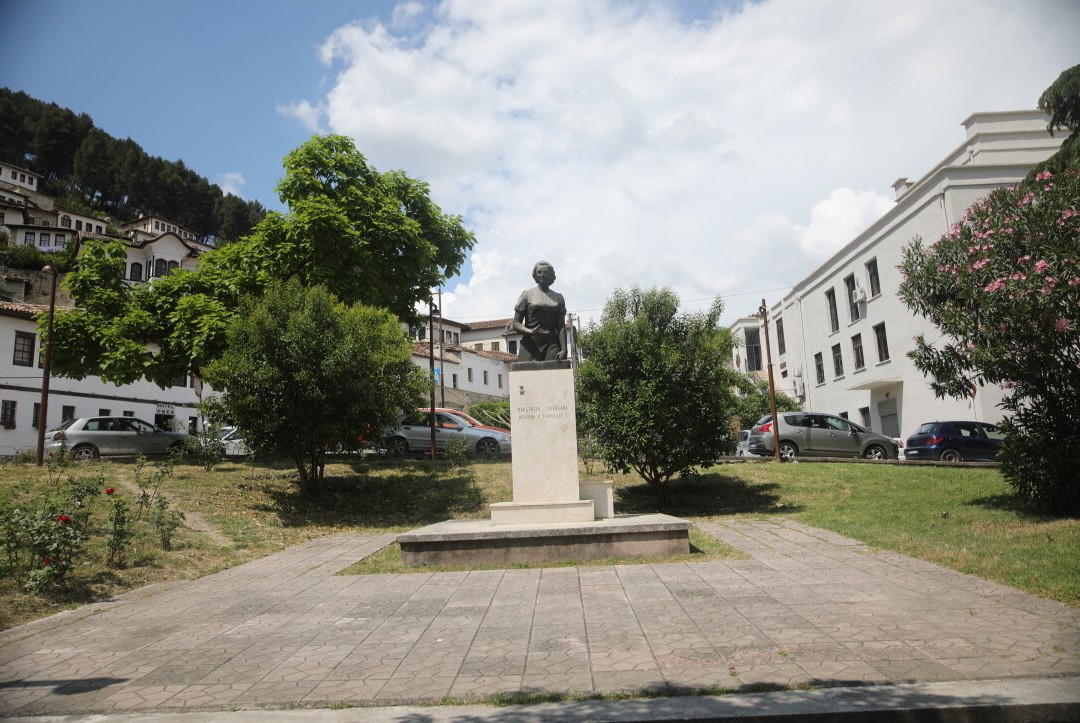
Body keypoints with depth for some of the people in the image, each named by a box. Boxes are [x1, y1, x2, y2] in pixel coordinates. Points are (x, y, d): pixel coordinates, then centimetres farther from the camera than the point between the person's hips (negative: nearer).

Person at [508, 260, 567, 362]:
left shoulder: (558, 298, 15)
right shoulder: (527, 294, 9)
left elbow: (561, 327, 9)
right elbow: (515, 323, 5)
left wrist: (564, 349, -5)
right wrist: (530, 332, -15)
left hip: (552, 345, 2)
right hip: (530, 345, -1)